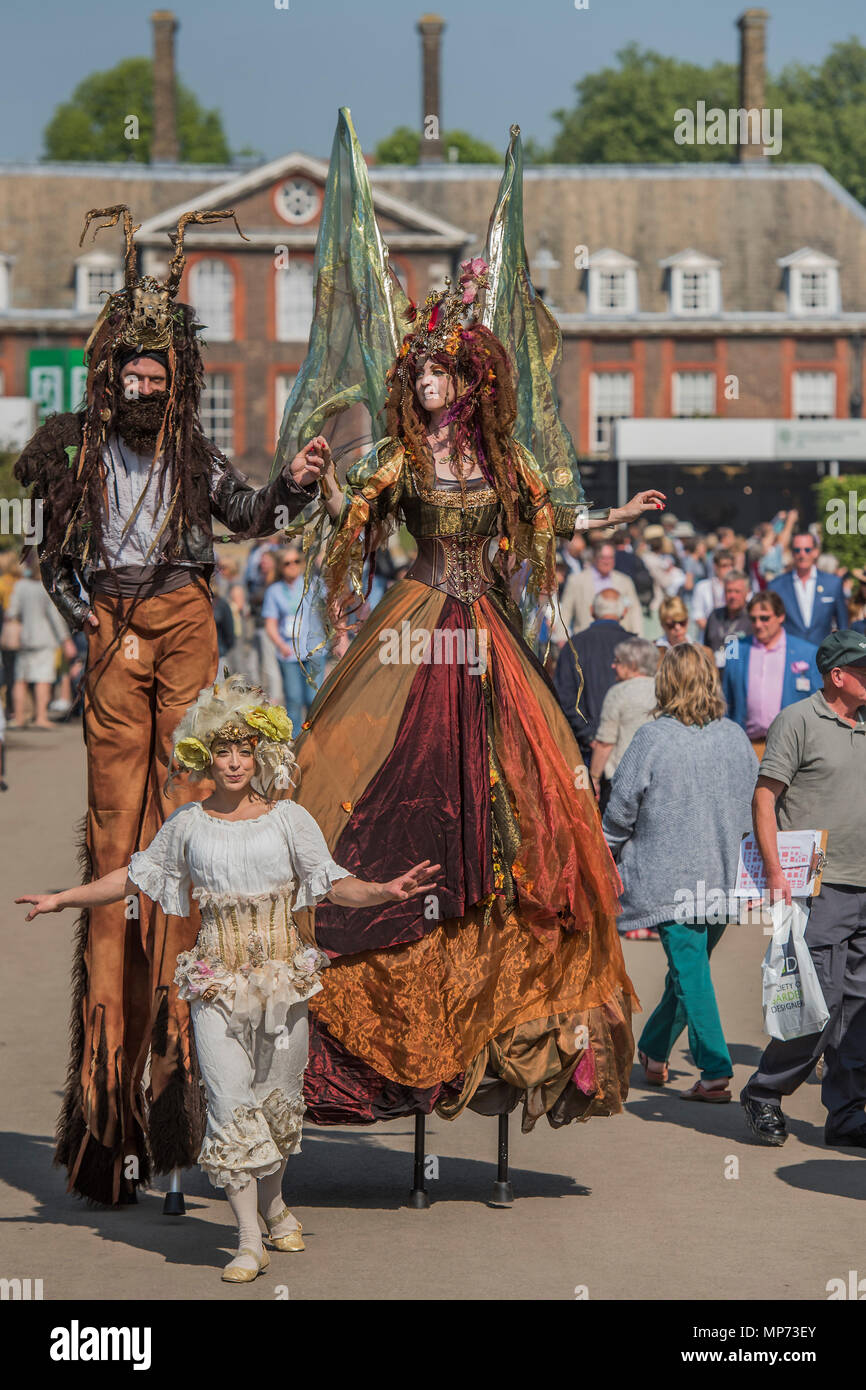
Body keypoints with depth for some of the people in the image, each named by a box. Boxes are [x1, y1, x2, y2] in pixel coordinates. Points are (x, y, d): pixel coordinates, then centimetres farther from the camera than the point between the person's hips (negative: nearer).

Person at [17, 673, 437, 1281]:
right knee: (231, 1104, -8)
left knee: (278, 1096, 9)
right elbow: (134, 876, 15)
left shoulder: (290, 819, 0)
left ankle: (274, 1202, 35)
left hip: (284, 975, 0)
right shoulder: (188, 824, 4)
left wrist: (387, 890, -21)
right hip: (218, 980, 0)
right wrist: (61, 898, 13)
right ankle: (250, 1242, -5)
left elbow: (334, 883, -3)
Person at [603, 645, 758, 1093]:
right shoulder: (737, 738, 2)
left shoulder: (652, 738, -12)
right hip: (723, 877, 5)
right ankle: (653, 1051, 33)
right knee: (689, 966, 17)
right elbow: (753, 807, 11)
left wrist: (604, 861, 9)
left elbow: (621, 810, -6)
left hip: (669, 878, -5)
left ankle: (715, 1072, -9)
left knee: (691, 970, -3)